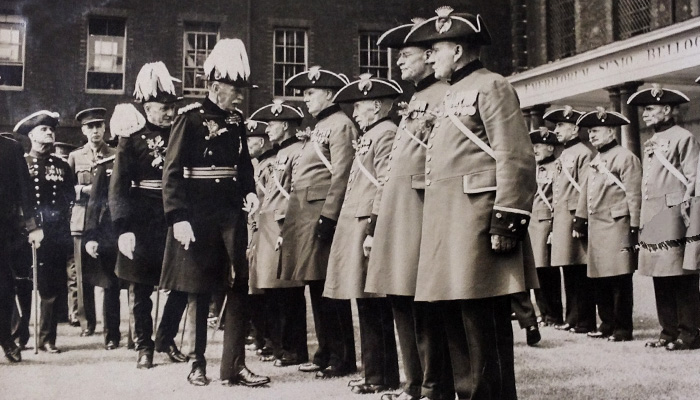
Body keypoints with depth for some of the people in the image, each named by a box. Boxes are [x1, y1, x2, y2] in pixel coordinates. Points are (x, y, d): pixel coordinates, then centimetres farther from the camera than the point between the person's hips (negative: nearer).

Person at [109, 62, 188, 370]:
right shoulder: (132, 138, -2)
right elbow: (118, 186, -7)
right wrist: (123, 228, -16)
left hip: (174, 221, 3)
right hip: (142, 224, -3)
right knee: (140, 287, 5)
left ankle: (166, 339, 21)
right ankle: (144, 347, 19)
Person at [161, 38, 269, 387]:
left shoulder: (235, 120, 10)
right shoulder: (190, 118, -7)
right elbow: (172, 172, -10)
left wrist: (249, 192, -1)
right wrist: (178, 219, -17)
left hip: (232, 217, 5)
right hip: (198, 220, -5)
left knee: (239, 288, 1)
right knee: (199, 292, 6)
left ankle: (234, 366, 8)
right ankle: (198, 365, 19)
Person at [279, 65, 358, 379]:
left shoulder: (340, 125, -8)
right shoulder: (317, 127, 21)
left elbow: (341, 175, -17)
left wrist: (328, 216, -22)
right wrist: (292, 217, 20)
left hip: (322, 213, -10)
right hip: (305, 216, 10)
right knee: (316, 288, 12)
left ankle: (343, 358, 1)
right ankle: (326, 353, 20)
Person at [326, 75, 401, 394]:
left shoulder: (386, 134, -9)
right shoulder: (368, 136, 20)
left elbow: (386, 187, -17)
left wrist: (374, 231, -21)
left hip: (367, 229, -10)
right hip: (354, 227, 10)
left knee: (374, 308, -4)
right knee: (369, 307, 12)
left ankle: (382, 377, 4)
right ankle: (376, 373, 19)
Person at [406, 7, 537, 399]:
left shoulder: (491, 87, -5)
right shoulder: (452, 96, 22)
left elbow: (516, 159, -13)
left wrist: (507, 223, -19)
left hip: (476, 223, -9)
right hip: (448, 227, 9)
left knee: (485, 328, -5)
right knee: (458, 323, 12)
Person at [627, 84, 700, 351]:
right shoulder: (651, 143, 19)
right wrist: (641, 219, 15)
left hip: (672, 217, -8)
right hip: (651, 219, 8)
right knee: (660, 279, 10)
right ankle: (669, 331, 17)